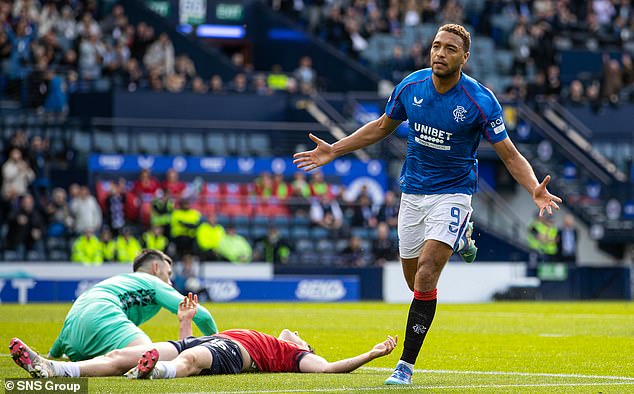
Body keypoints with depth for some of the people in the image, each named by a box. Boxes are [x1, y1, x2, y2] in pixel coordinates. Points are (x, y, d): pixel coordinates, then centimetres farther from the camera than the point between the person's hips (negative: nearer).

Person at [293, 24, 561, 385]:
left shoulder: (480, 101, -17)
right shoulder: (411, 86, -5)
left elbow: (510, 155, -14)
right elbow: (382, 127, 13)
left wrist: (535, 189, -32)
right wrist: (333, 151, 10)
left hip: (453, 191, -5)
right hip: (413, 191, 5)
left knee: (426, 276, -19)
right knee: (416, 281, 13)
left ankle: (406, 366, -12)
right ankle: (460, 238, 45)